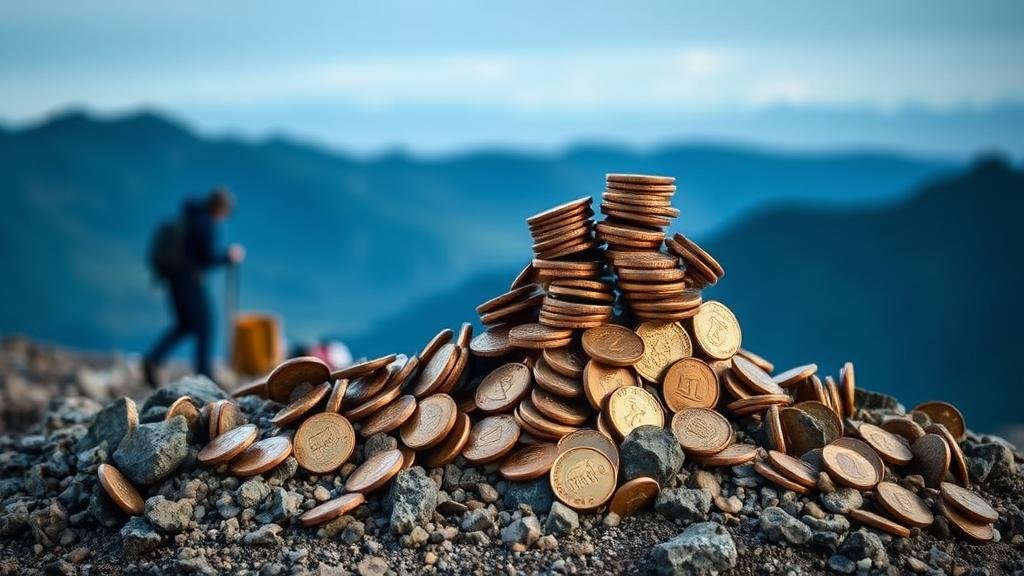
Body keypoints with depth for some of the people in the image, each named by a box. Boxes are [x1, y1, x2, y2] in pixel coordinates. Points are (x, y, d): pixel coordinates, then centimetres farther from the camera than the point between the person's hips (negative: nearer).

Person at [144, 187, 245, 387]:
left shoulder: (189, 216, 13)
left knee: (185, 324, 16)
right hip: (188, 277, -8)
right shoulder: (206, 224, -14)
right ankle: (204, 375, 5)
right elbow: (208, 257, -18)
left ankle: (153, 359, -1)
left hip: (173, 274, 8)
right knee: (204, 323, 3)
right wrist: (229, 256, -2)